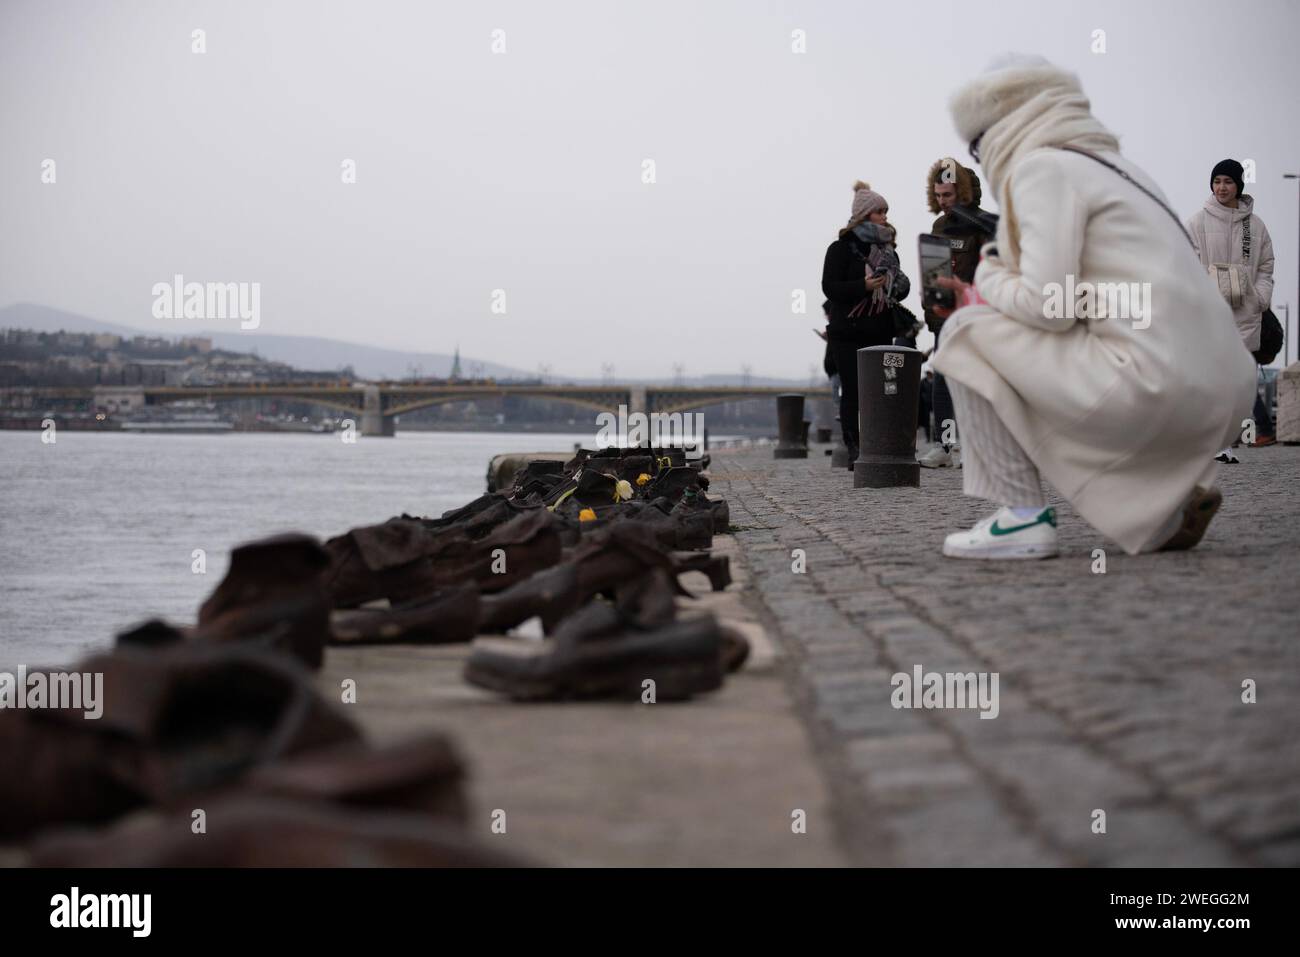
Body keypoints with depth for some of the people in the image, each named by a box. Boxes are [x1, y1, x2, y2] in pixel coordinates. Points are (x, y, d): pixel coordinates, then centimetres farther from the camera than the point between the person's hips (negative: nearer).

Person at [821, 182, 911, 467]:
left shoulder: (887, 250, 16)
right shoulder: (841, 248, -3)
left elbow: (896, 289, 27)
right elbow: (830, 288, -11)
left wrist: (900, 289, 2)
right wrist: (864, 286, -23)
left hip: (880, 333, 6)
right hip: (848, 334, -6)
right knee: (852, 391, -5)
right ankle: (854, 452, -3)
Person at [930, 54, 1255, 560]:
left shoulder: (1042, 168, -3)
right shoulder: (1110, 165, 24)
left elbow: (1048, 306, -12)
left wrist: (988, 283, 7)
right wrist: (997, 293, 24)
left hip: (1154, 384, -9)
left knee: (967, 332, 2)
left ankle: (1021, 516, -1)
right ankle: (1167, 505, 15)